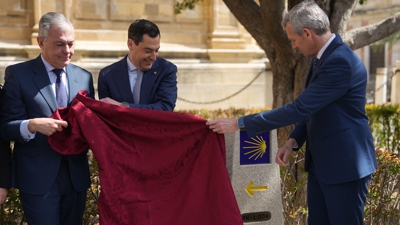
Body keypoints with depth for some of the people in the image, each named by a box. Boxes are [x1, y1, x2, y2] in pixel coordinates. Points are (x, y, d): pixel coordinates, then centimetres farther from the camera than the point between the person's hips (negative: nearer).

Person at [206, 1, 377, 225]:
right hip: (321, 162, 9)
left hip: (345, 164, -9)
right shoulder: (327, 57, 9)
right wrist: (293, 141, 2)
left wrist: (239, 123, -22)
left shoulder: (341, 62, -23)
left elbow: (300, 108, -26)